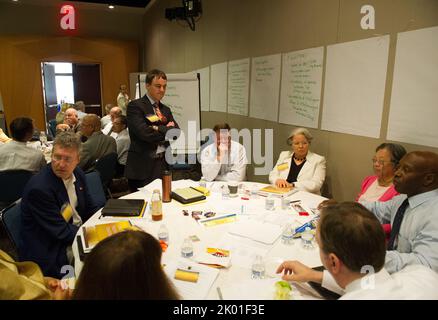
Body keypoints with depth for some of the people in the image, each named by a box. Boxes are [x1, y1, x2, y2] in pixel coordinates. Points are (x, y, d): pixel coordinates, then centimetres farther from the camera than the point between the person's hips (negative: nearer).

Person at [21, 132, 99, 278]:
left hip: (80, 232, 7)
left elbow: (90, 210, 9)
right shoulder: (38, 188, -22)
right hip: (52, 252, -7)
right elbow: (61, 232, -19)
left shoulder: (77, 174, 0)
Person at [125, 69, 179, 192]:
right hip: (143, 168, -5)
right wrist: (166, 130, -4)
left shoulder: (166, 109, 15)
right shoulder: (135, 106, -5)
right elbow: (145, 133, -18)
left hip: (164, 166, 6)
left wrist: (158, 129, -13)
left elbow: (176, 132, 2)